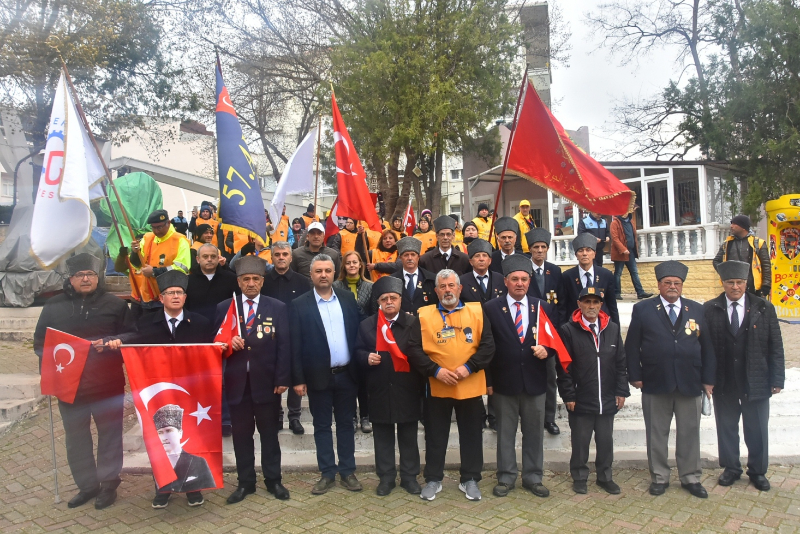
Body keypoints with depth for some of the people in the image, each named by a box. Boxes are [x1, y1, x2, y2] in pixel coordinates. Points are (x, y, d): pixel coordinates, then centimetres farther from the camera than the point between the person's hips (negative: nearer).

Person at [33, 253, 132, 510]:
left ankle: (108, 484, 20)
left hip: (108, 384, -2)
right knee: (75, 435, 11)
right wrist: (49, 367, -2)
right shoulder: (54, 306, 8)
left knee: (109, 433, 6)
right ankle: (86, 485, 26)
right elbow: (40, 342, 12)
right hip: (68, 383, 3)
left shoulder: (115, 305, 1)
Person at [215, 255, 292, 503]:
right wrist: (227, 342, -17)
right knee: (241, 434, 11)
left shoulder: (278, 308, 1)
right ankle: (245, 482, 25)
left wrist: (283, 379, -8)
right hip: (237, 381, 2)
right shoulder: (224, 308, 5)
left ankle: (273, 480, 24)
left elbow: (284, 345, -3)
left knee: (269, 432, 10)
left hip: (266, 381, -1)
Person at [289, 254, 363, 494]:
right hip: (318, 376, -2)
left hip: (346, 374, 2)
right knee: (322, 426, 10)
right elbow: (295, 345, -5)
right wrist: (298, 379, -8)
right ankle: (327, 473, 24)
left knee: (346, 423, 13)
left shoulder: (348, 299, 3)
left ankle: (347, 471, 26)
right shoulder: (299, 305, -4)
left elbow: (358, 333, 4)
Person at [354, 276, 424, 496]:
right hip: (379, 391, 1)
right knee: (382, 437, 11)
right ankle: (386, 478, 25)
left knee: (408, 436, 11)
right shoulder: (366, 325, 5)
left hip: (407, 390, -1)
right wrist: (367, 357, -14)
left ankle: (409, 477, 25)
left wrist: (420, 385, -12)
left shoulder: (414, 323, 0)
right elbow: (358, 352, 9)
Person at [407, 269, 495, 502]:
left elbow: (488, 344, -4)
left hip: (470, 386, 1)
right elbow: (414, 349, -6)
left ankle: (470, 479, 29)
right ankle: (433, 479, 27)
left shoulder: (476, 312, 1)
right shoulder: (424, 315, -2)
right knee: (435, 435, 12)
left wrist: (469, 367, -16)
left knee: (471, 434, 13)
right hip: (436, 386, 0)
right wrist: (435, 370, -16)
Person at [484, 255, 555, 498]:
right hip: (504, 382, -2)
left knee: (534, 432, 12)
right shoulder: (491, 308, -3)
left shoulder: (542, 307, 4)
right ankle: (506, 478, 24)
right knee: (505, 433, 10)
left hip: (535, 382, 2)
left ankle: (533, 477, 28)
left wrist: (546, 349, -15)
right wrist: (488, 380, -4)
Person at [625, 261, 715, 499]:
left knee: (690, 433, 11)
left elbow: (707, 347, 7)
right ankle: (659, 477, 23)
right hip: (655, 384, -2)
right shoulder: (642, 309, 0)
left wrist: (708, 379, 2)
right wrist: (635, 376, -6)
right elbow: (632, 346, -1)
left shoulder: (697, 310, 7)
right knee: (656, 434, 9)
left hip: (690, 384, 2)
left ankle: (691, 477, 27)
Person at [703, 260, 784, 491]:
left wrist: (777, 379, -4)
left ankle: (758, 471, 31)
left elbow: (775, 347, -1)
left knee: (757, 429, 12)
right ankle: (731, 468, 31)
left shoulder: (764, 308, -2)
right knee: (726, 427, 13)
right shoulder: (709, 309, -4)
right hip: (723, 383, 0)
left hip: (756, 382, 0)